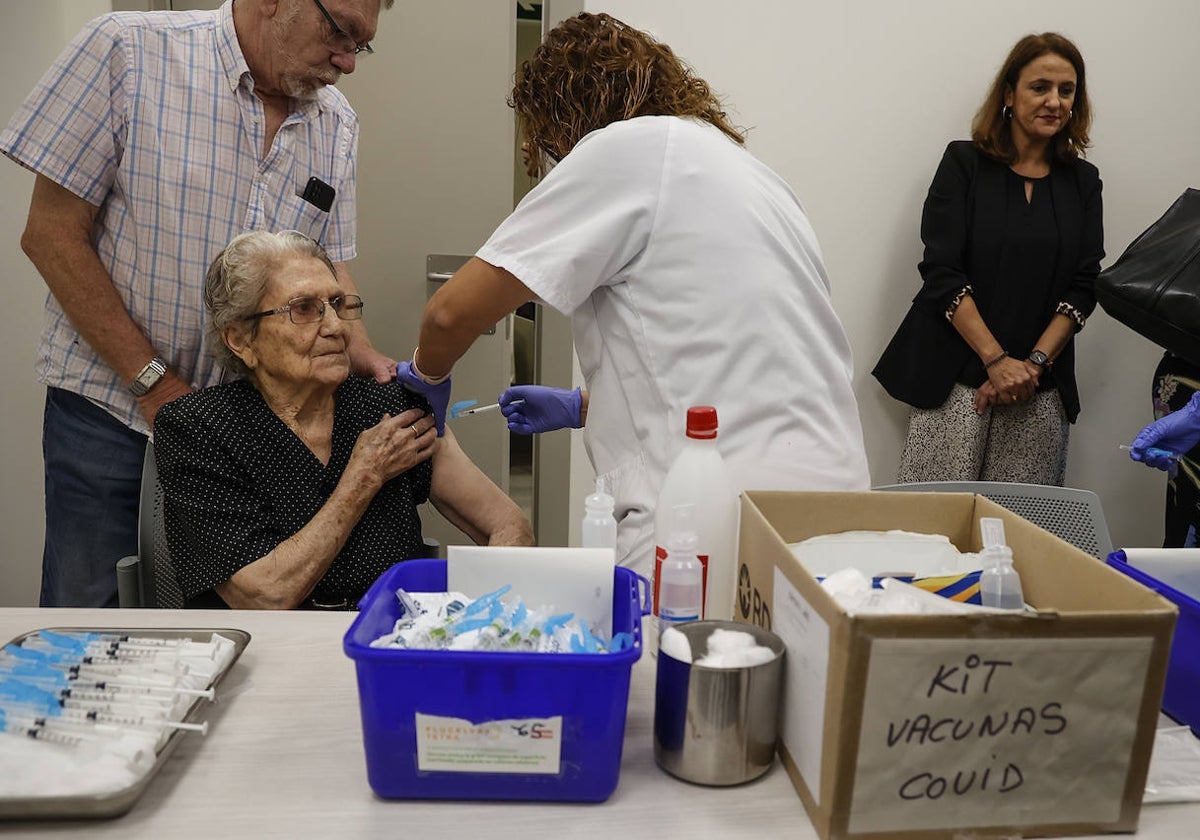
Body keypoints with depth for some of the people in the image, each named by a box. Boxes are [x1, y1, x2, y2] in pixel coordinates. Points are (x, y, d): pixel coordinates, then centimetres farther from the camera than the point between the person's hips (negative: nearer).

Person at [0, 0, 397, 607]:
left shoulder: (337, 124, 4)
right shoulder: (128, 52, -10)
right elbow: (52, 235, -10)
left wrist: (360, 351, -7)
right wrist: (155, 383, -14)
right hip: (111, 410, -3)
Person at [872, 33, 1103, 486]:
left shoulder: (1083, 181, 13)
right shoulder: (964, 163, 2)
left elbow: (1084, 286, 7)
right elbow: (942, 273, -7)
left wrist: (1035, 362, -7)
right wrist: (997, 360, -12)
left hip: (1042, 389, 3)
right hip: (954, 379, -3)